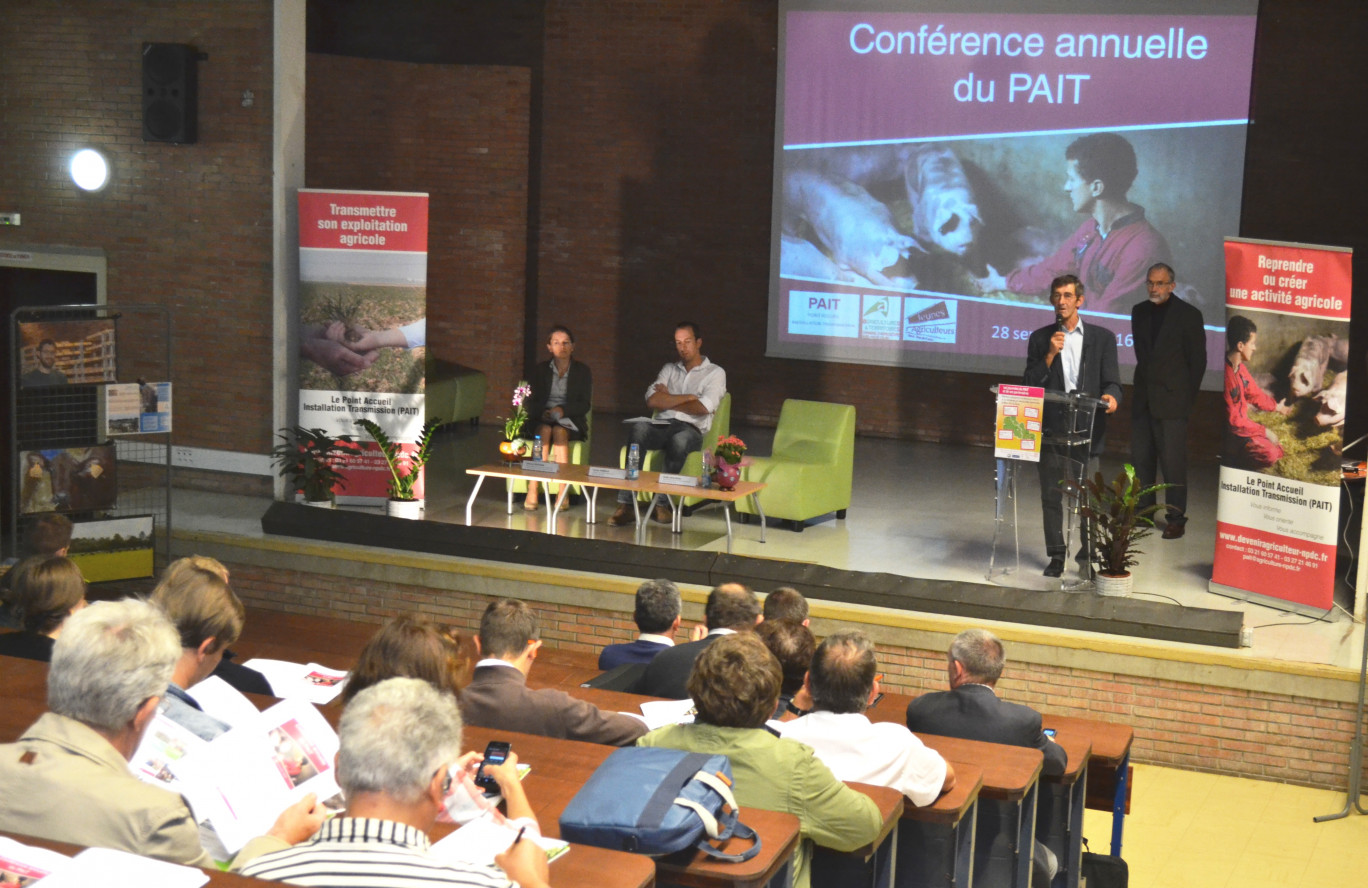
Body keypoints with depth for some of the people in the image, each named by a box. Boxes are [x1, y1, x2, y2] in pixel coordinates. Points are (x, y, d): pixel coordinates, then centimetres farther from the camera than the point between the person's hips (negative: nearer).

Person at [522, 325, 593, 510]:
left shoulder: (582, 371, 8)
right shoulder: (540, 370, 13)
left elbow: (584, 405, 1)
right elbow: (531, 403, 7)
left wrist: (563, 410, -17)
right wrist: (542, 412, -15)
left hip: (570, 420, -1)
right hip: (542, 419, 1)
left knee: (559, 431, -35)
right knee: (545, 431, -34)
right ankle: (532, 491, -42)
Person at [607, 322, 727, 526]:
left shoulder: (715, 373, 12)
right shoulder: (669, 369, 24)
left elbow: (703, 408, -5)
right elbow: (652, 400, 6)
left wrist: (668, 400, 6)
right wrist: (688, 398, 0)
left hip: (691, 429, -3)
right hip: (662, 425, 3)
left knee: (680, 440, -41)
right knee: (639, 429, -34)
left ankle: (663, 504, -33)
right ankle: (625, 505, -42)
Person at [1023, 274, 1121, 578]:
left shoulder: (1102, 338, 7)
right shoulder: (1040, 339, 10)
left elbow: (1112, 381, 3)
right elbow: (1029, 384, 3)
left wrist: (1111, 396, -20)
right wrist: (1050, 355, -9)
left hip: (1087, 428, -1)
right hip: (1052, 428, 1)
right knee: (1051, 495, 4)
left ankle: (1089, 554, 14)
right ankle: (1057, 555, 14)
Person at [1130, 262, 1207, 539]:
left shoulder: (1188, 315, -5)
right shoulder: (1139, 311, 10)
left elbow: (1198, 360, -2)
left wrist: (1187, 398, -3)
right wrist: (1145, 381, 13)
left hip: (1172, 400, -5)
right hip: (1144, 399, 6)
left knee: (1173, 461, -5)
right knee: (1141, 458, 9)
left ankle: (1176, 518, 1)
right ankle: (1144, 510, 19)